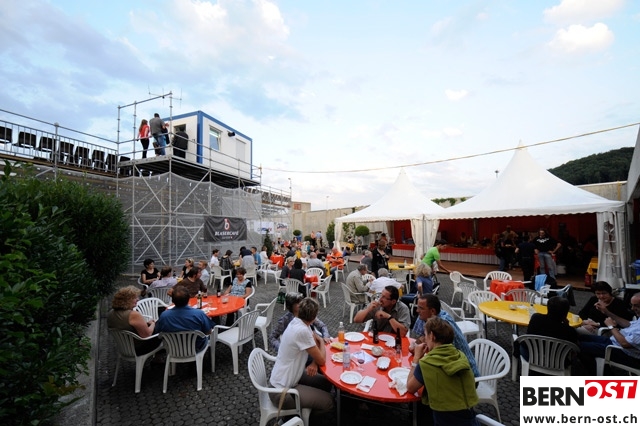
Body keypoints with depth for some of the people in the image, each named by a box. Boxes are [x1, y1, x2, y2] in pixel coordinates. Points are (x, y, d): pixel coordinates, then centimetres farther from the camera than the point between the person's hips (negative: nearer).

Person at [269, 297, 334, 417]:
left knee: (326, 382, 14)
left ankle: (302, 407, 26)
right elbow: (322, 361, -19)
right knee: (328, 402, -3)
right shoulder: (302, 331, -30)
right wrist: (321, 342, -1)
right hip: (281, 392, -8)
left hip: (282, 380, 8)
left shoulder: (297, 322, -4)